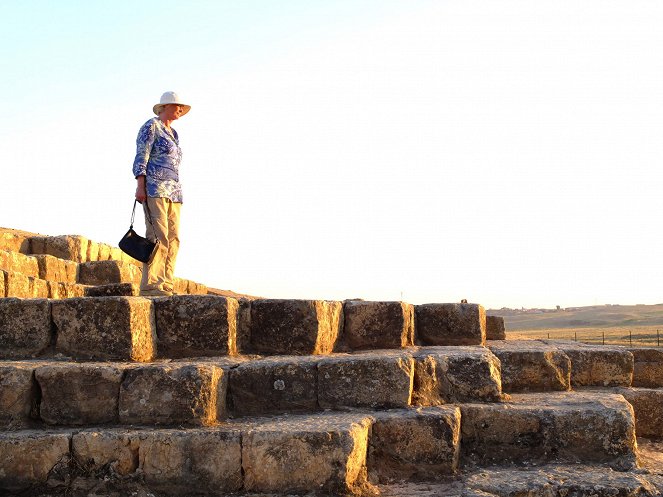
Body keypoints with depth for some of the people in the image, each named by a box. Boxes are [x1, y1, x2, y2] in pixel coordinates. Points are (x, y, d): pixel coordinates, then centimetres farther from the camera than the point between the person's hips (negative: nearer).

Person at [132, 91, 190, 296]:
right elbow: (141, 157, -8)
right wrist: (140, 186, -18)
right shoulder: (151, 126, 1)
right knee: (158, 236, -17)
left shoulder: (173, 134, 24)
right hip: (155, 188, -8)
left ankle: (166, 286, 0)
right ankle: (150, 286, -18)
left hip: (173, 191, 8)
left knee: (173, 239, 0)